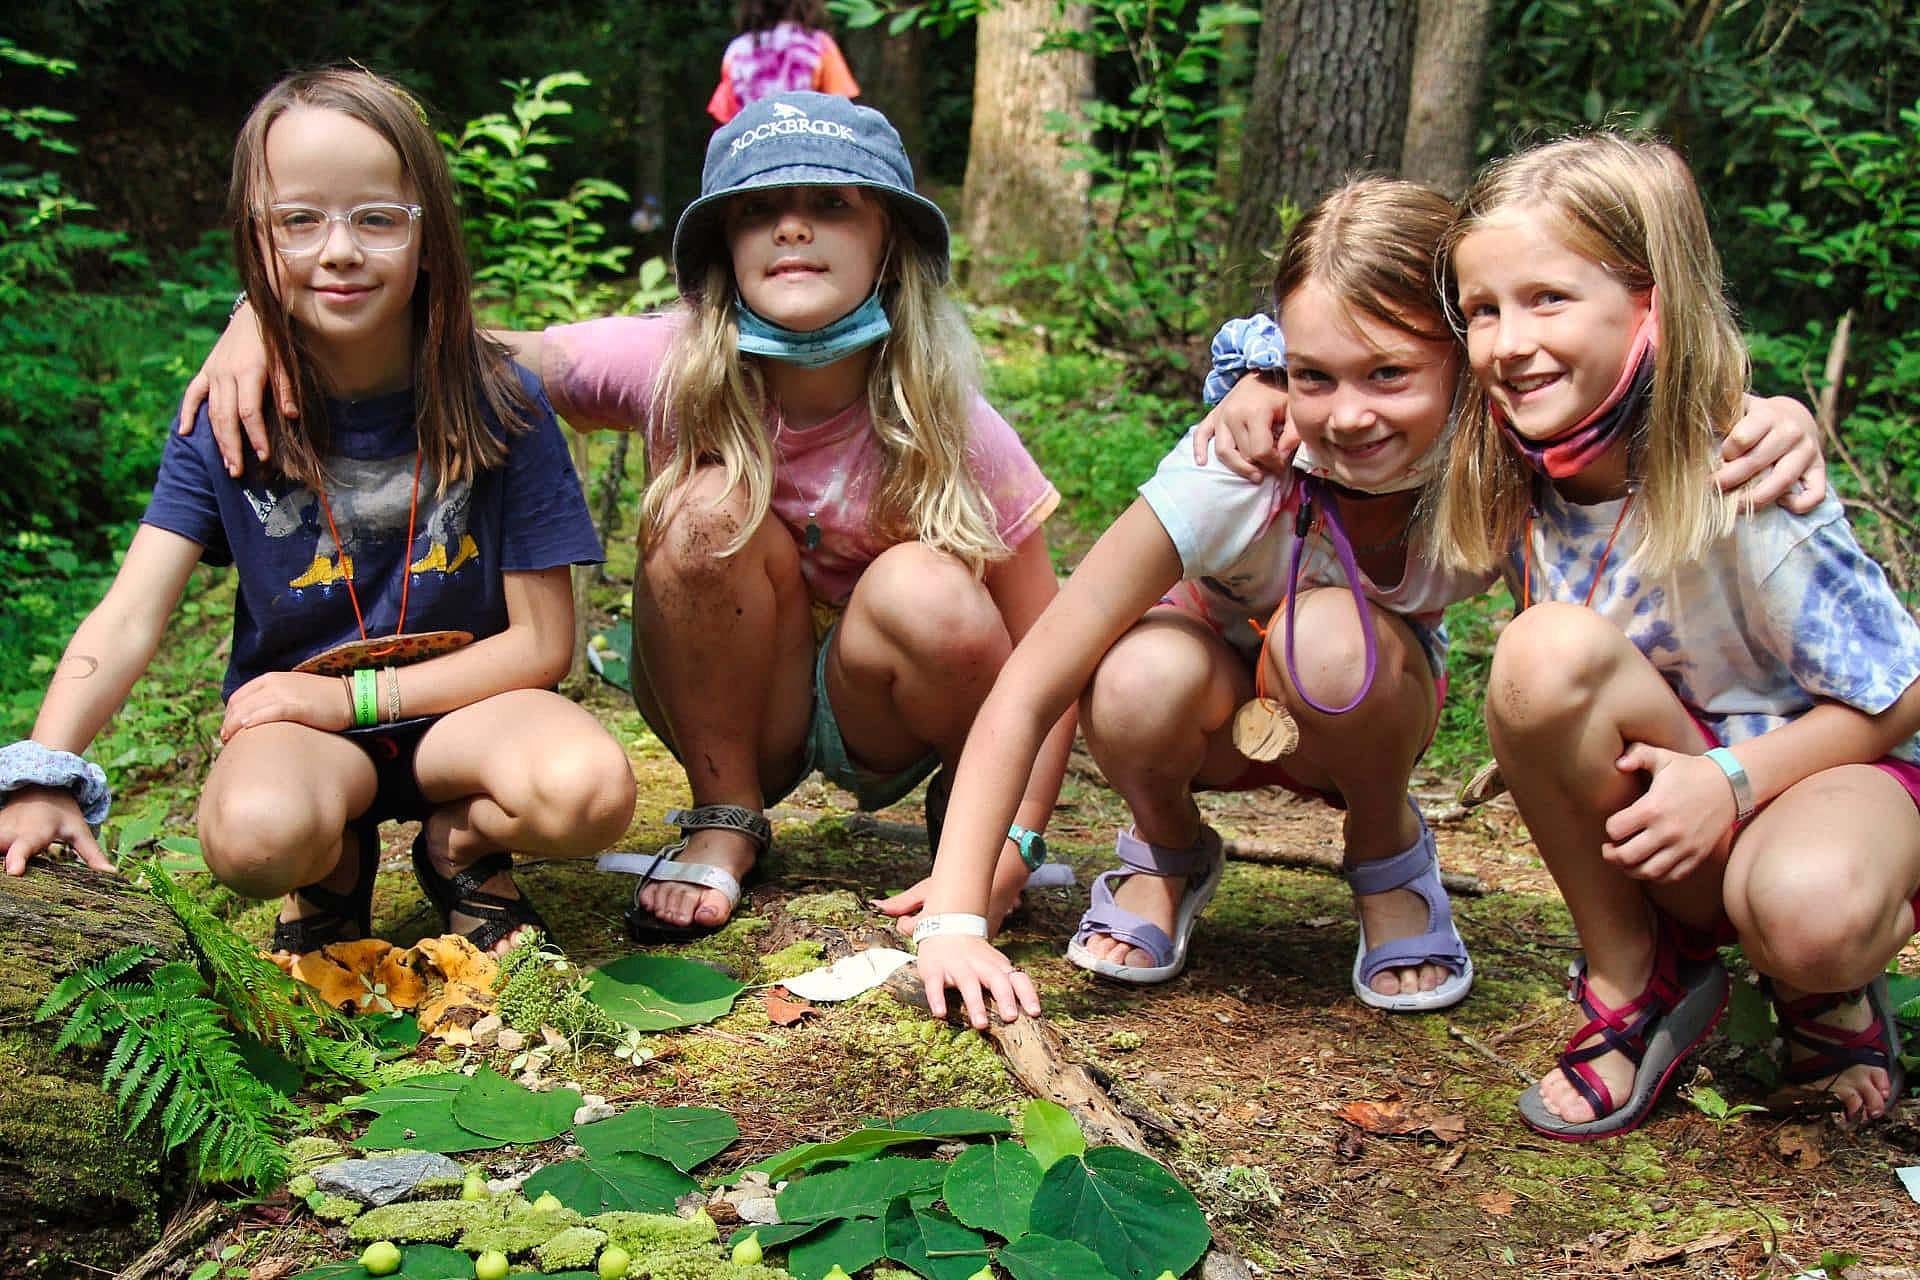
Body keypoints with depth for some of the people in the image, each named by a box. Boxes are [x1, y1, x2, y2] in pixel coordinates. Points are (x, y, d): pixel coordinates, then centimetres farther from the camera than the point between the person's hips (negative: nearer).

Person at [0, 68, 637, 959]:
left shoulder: (498, 405, -11)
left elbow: (543, 643, -9)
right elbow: (129, 618, -14)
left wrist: (353, 695, -15)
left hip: (457, 700, 0)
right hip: (297, 714, 0)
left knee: (589, 790, -33)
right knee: (256, 834, -35)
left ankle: (458, 844, 3)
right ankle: (337, 866, 4)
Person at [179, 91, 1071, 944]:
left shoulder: (946, 427, -21)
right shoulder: (671, 367, -20)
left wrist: (1012, 844, -30)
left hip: (883, 724, 0)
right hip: (734, 722, 1)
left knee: (926, 592, -33)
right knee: (707, 510, -28)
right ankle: (723, 822, -9)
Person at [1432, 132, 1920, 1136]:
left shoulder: (1746, 488, -24)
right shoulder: (1503, 478, -10)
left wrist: (1732, 781, -27)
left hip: (1826, 761, -4)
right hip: (1654, 786, 4)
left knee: (1809, 913, -41)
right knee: (1545, 652, -30)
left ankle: (1828, 990, 0)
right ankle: (1636, 982, -10)